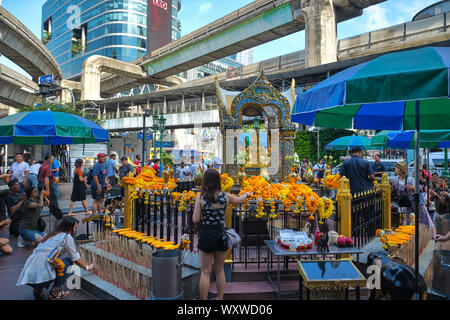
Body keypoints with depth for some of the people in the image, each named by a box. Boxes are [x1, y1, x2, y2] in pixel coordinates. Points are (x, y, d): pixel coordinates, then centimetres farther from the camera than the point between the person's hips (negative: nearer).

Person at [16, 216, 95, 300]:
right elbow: (76, 259, 9)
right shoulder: (67, 237, 0)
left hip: (28, 275, 8)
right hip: (41, 274, -8)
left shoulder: (51, 235, 24)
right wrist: (87, 267, 26)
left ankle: (38, 290, 14)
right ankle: (55, 292, 5)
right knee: (67, 261, 9)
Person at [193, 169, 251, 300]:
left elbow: (195, 220, -11)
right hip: (221, 235, 3)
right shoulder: (225, 196, -3)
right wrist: (246, 194, 39)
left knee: (205, 272, 9)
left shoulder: (200, 198, -12)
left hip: (206, 235, -3)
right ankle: (220, 298, 30)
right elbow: (239, 200, 17)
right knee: (219, 270, 19)